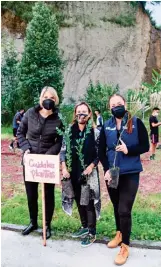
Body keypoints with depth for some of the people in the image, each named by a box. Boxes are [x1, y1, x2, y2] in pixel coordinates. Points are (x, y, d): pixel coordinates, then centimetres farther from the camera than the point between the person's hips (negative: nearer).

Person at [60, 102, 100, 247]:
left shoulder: (95, 132, -7)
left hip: (88, 172, -4)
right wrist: (64, 167, -5)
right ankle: (84, 226, 35)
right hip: (74, 172, 4)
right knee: (79, 201, 16)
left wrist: (91, 166, -15)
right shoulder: (69, 131, 2)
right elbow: (63, 151, 4)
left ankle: (92, 232, 18)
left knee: (89, 202, 3)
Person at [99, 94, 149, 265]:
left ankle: (125, 246, 13)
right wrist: (107, 169, -9)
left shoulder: (136, 123, -6)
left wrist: (128, 150, -20)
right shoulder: (106, 126, 2)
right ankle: (119, 233, 41)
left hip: (130, 173, -3)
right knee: (116, 207, 18)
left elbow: (145, 146, -4)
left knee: (124, 210, -6)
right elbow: (101, 151, 4)